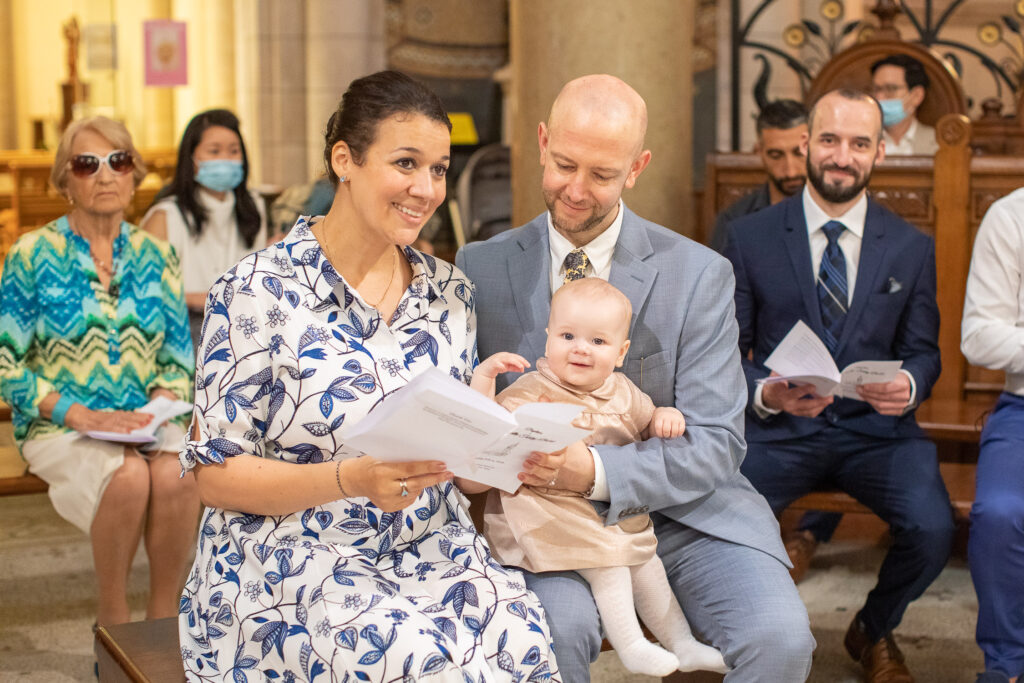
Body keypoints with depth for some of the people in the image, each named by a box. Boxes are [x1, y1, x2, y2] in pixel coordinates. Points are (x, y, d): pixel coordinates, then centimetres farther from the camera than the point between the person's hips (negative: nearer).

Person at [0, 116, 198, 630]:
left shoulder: (156, 257, 10)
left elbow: (179, 360, 12)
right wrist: (80, 414, -16)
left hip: (147, 420, 3)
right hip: (59, 427, -2)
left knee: (177, 473, -31)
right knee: (128, 476, -33)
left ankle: (164, 617, -13)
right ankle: (112, 617, -11)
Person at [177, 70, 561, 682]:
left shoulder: (450, 293, 10)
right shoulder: (259, 292, -6)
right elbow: (216, 476, -6)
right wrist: (352, 479, -21)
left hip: (431, 551, 5)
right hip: (292, 558, -4)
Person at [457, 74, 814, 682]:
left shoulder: (700, 275, -4)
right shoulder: (482, 267, 2)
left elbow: (716, 444, -9)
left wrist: (596, 471, -27)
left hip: (683, 514, 1)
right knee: (555, 628, -33)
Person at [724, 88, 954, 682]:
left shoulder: (912, 248, 8)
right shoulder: (749, 238, 3)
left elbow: (923, 351, 12)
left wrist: (909, 385, -13)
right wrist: (764, 394, -18)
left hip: (876, 428, 2)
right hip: (778, 431, -1)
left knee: (933, 529, -25)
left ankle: (875, 632, 12)